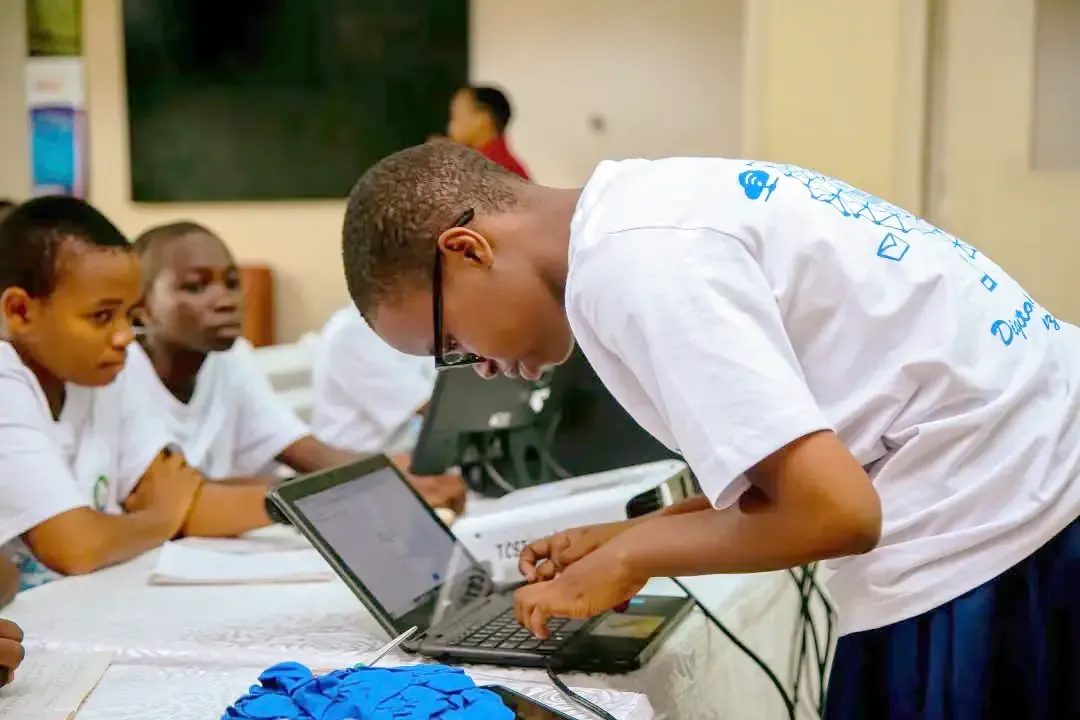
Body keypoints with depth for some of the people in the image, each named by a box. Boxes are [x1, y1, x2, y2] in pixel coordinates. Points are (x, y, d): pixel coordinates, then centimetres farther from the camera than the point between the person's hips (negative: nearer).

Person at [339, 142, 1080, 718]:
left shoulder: (630, 262, -18)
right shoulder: (651, 208, 11)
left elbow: (831, 510, -22)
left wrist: (631, 556, -6)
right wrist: (634, 537, 13)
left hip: (989, 524, -9)